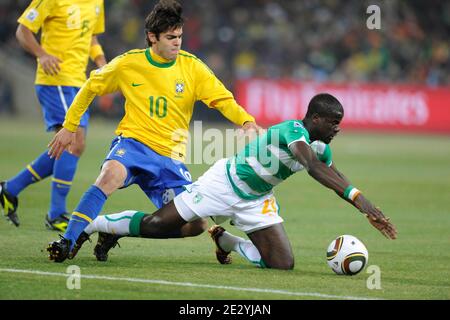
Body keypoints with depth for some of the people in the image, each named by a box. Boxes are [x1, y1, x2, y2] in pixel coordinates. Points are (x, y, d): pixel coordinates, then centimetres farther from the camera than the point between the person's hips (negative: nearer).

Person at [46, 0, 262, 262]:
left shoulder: (191, 66, 0)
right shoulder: (128, 64, -1)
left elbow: (223, 99, -5)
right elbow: (91, 88, 14)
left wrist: (246, 121, -25)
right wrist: (69, 127, 15)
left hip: (170, 156, 3)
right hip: (133, 142, -3)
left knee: (196, 225, -7)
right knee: (112, 174, -38)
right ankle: (68, 242, -34)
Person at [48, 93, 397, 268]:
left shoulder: (322, 148, -3)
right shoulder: (293, 131, -30)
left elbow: (340, 181, 5)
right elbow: (313, 167, -46)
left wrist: (371, 213, -6)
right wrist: (358, 197, -53)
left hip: (256, 200, 8)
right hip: (225, 183, -8)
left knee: (284, 263, -6)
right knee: (155, 226, -4)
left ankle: (225, 241, 20)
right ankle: (89, 226, 21)